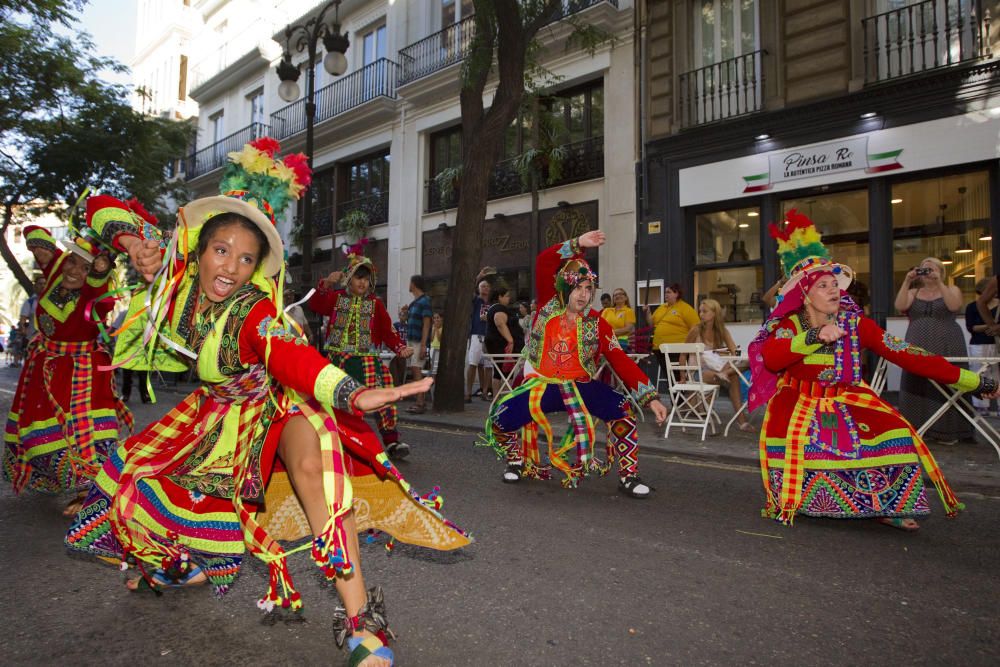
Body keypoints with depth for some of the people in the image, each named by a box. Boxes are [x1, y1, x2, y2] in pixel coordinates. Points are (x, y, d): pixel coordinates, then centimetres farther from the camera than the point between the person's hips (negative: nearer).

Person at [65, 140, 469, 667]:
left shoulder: (254, 311, -28)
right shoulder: (176, 273, -14)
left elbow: (289, 353, -50)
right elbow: (101, 208, -5)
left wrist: (351, 394, -69)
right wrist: (134, 240, -27)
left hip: (276, 404, -6)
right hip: (219, 408, 7)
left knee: (311, 463, -35)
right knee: (133, 470, 12)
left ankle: (361, 623, -34)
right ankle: (191, 564, 41)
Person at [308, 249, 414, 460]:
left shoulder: (375, 304, 4)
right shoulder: (336, 297, 6)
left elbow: (388, 332, 0)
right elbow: (315, 305, -12)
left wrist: (400, 347, -17)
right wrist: (326, 284, -26)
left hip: (366, 360, -1)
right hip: (336, 359, 2)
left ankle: (391, 441, -7)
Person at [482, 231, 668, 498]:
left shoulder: (597, 323, -3)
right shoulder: (548, 305, 0)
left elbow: (621, 361, -7)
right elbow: (544, 261, -11)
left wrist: (651, 397, -14)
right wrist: (578, 244, -16)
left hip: (580, 385, 0)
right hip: (542, 385, 1)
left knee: (622, 411, -25)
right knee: (499, 419, -17)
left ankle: (628, 475, -7)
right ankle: (517, 462, 16)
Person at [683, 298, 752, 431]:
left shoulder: (722, 330, 6)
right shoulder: (696, 330, -4)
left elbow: (735, 352, -3)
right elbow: (683, 354, -3)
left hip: (714, 369, 4)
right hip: (698, 370, -4)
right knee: (733, 378, -30)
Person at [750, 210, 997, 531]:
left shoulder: (855, 323, -6)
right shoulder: (789, 325, -9)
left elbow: (906, 355, -11)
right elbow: (771, 359, -28)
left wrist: (970, 380, -16)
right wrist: (814, 336, -39)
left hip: (847, 401, 2)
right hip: (801, 402, -1)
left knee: (895, 432, -21)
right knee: (782, 436, -28)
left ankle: (884, 505, 3)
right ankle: (786, 501, 1)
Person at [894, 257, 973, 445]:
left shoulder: (952, 289, 7)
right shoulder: (913, 292, 12)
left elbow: (954, 306, -15)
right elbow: (900, 306, -9)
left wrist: (939, 283, -16)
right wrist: (907, 281, -12)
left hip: (946, 349, -2)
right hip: (917, 350, 2)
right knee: (917, 387, -1)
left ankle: (947, 431, 5)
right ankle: (916, 428, 4)